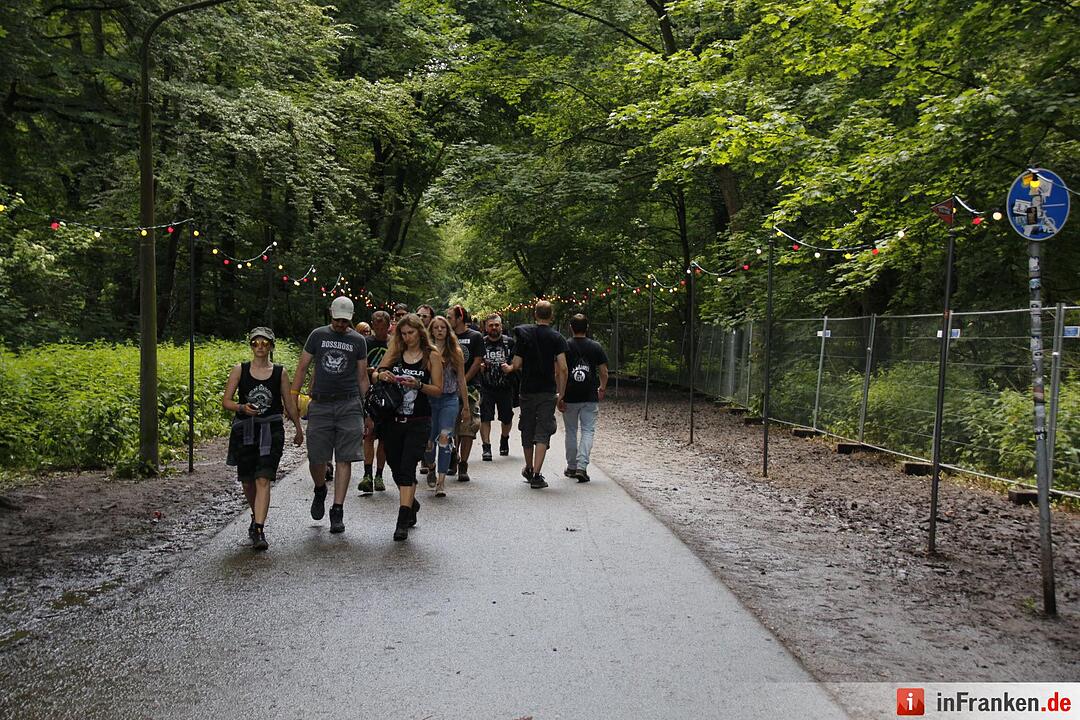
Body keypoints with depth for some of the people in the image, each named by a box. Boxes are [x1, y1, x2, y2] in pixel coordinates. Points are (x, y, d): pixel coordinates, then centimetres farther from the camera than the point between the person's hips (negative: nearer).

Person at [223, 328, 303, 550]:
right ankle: (257, 517, 39)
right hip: (244, 431, 2)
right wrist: (242, 408, -17)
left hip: (271, 431, -2)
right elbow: (226, 401, 3)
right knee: (247, 482, 12)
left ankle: (258, 531, -16)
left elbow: (289, 403, 13)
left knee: (263, 480, -13)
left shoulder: (280, 372, 3)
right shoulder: (240, 370, 3)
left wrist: (298, 428, 20)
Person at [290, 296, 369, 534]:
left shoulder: (358, 341, 9)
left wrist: (364, 408, 9)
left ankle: (337, 511, 3)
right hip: (320, 405, 1)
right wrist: (292, 397, 3)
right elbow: (302, 367, 11)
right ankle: (320, 491, 32)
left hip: (349, 404, 0)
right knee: (316, 458, 0)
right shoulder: (317, 335, 9)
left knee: (344, 459, -4)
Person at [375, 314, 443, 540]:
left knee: (407, 468, -13)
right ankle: (412, 503, 39)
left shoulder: (432, 356, 0)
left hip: (418, 422, -4)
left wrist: (418, 385, -18)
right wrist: (382, 376, -10)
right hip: (392, 419, 4)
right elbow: (375, 375, 12)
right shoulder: (394, 353, 8)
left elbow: (438, 390, -1)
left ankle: (403, 521, -12)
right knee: (396, 468, 13)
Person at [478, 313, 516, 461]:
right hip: (486, 387, 0)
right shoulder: (481, 343, 4)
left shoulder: (509, 342, 2)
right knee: (485, 418, -9)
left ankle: (504, 439, 37)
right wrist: (480, 367, -13)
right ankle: (486, 447, -3)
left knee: (507, 418, 9)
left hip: (506, 387, 0)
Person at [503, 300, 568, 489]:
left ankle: (529, 469, 32)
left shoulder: (524, 334, -1)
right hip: (548, 392, -2)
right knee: (543, 433, 0)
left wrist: (508, 368, 19)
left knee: (527, 431, 16)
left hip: (527, 390, 2)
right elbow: (562, 368, -11)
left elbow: (517, 364, -4)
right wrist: (561, 393, -3)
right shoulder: (557, 338, -4)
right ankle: (536, 475, -8)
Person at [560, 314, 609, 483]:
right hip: (590, 398, 0)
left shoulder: (564, 346, -4)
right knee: (588, 431, 2)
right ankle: (582, 467, -12)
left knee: (571, 432, 13)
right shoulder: (596, 347, 0)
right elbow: (603, 372, 3)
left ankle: (571, 467, 21)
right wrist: (602, 388, 20)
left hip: (570, 397, 0)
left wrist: (559, 396, -5)